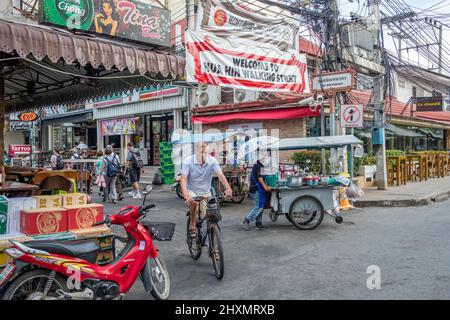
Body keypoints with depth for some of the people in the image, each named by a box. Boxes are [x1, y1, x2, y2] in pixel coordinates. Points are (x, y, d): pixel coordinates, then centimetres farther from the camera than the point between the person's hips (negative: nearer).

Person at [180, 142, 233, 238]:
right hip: (191, 190, -2)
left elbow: (220, 175, -23)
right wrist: (185, 195, -41)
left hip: (205, 192, 2)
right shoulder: (188, 161, -16)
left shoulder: (212, 161, -12)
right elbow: (183, 179, -24)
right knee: (194, 202, -33)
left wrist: (228, 188, -41)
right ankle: (192, 227, -13)